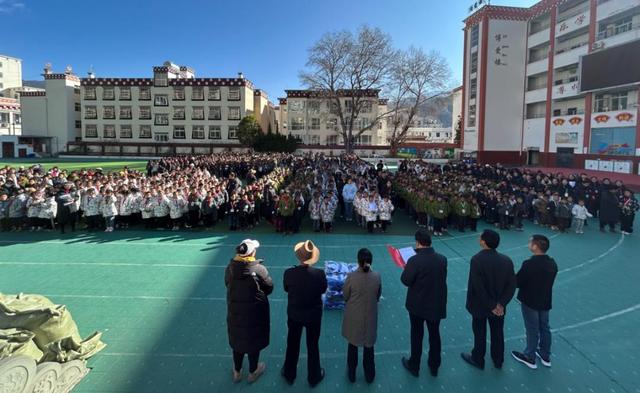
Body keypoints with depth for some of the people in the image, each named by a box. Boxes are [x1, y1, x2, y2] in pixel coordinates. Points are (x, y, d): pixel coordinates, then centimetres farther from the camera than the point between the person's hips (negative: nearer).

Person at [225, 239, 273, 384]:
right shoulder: (259, 269, -24)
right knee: (254, 342, 19)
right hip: (255, 313, -3)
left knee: (238, 341, 23)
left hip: (235, 312, 3)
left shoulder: (230, 268, -13)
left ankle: (237, 373, 42)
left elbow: (228, 284, 2)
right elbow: (269, 288, -11)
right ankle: (253, 372, 39)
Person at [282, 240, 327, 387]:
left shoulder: (289, 273, -24)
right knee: (313, 345, 21)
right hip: (313, 315, -1)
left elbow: (286, 289, -4)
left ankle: (289, 375, 43)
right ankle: (314, 377, 40)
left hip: (294, 314, 1)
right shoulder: (319, 274, -27)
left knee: (292, 344, 23)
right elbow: (323, 290, -7)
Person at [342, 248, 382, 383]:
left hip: (354, 317, -1)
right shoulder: (377, 276, -18)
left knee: (353, 345, 21)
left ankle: (351, 374, 37)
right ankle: (369, 375, 38)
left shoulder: (351, 277, -24)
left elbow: (345, 296, -9)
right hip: (370, 316, 1)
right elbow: (378, 296, -2)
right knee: (369, 345, 22)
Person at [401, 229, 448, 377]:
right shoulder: (442, 259, -9)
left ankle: (414, 366, 30)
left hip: (417, 305, -4)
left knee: (417, 335, 14)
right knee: (435, 335, 19)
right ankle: (434, 366, 35)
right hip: (436, 304, 4)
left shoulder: (415, 260, -25)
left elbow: (406, 281, -16)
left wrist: (406, 268, 2)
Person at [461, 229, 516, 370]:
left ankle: (478, 360, 34)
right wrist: (501, 303, -10)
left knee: (480, 334, 15)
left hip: (480, 305, -4)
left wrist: (490, 306, -15)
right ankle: (498, 361, 39)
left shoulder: (477, 259, -25)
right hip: (499, 307, 4)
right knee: (498, 333, 21)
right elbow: (511, 285, -9)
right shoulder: (506, 260, -8)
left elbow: (478, 287, -25)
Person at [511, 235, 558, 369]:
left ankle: (530, 358, 26)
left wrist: (515, 276, 0)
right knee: (544, 328, 21)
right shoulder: (552, 263, -5)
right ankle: (545, 356, 37)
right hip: (545, 301, 6)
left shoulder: (529, 264, -29)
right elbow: (546, 281, 6)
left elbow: (517, 282, -20)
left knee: (532, 330, 9)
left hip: (530, 302, -6)